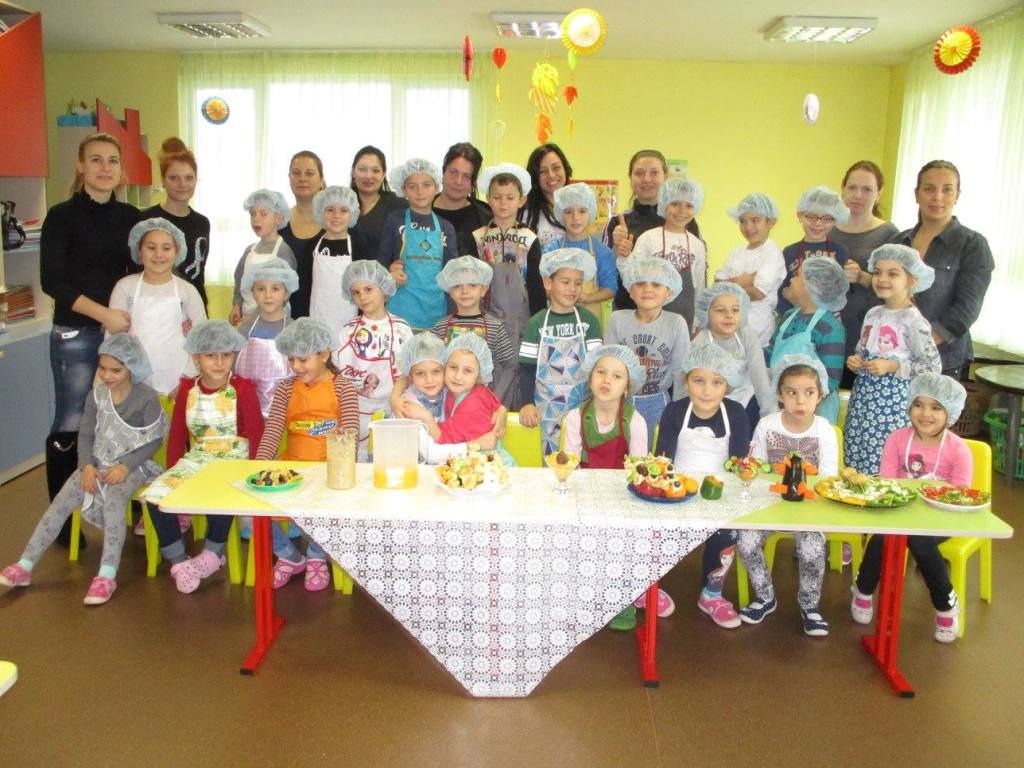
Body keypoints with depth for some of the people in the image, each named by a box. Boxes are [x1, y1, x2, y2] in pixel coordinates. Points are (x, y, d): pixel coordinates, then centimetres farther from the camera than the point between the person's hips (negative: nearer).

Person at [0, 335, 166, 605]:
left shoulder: (147, 398, -13)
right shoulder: (96, 396, 2)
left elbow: (154, 440, -10)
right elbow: (85, 435, 6)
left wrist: (126, 466, -20)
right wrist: (86, 465, -11)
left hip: (132, 464, -5)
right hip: (98, 462, 5)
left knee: (113, 501, -32)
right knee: (61, 503, -12)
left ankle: (107, 575, -33)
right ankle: (25, 565, -8)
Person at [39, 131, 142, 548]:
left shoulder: (130, 216, 9)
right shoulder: (63, 216, -4)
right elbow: (52, 281, -9)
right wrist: (103, 313, -17)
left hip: (122, 330, 4)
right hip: (75, 334, -4)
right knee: (70, 425, -2)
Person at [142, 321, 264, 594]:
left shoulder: (243, 388, -6)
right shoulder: (187, 389, 6)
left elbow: (256, 436, -8)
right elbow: (177, 435, 11)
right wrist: (172, 472, 3)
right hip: (196, 459, 5)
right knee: (155, 495, -18)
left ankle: (212, 554, -5)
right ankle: (178, 561, -2)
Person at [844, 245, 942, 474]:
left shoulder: (912, 320, -11)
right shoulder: (873, 314, 10)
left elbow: (933, 367, -12)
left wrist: (893, 366, -19)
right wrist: (854, 362, 1)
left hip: (893, 401, -7)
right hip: (863, 397, 7)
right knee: (856, 461, 10)